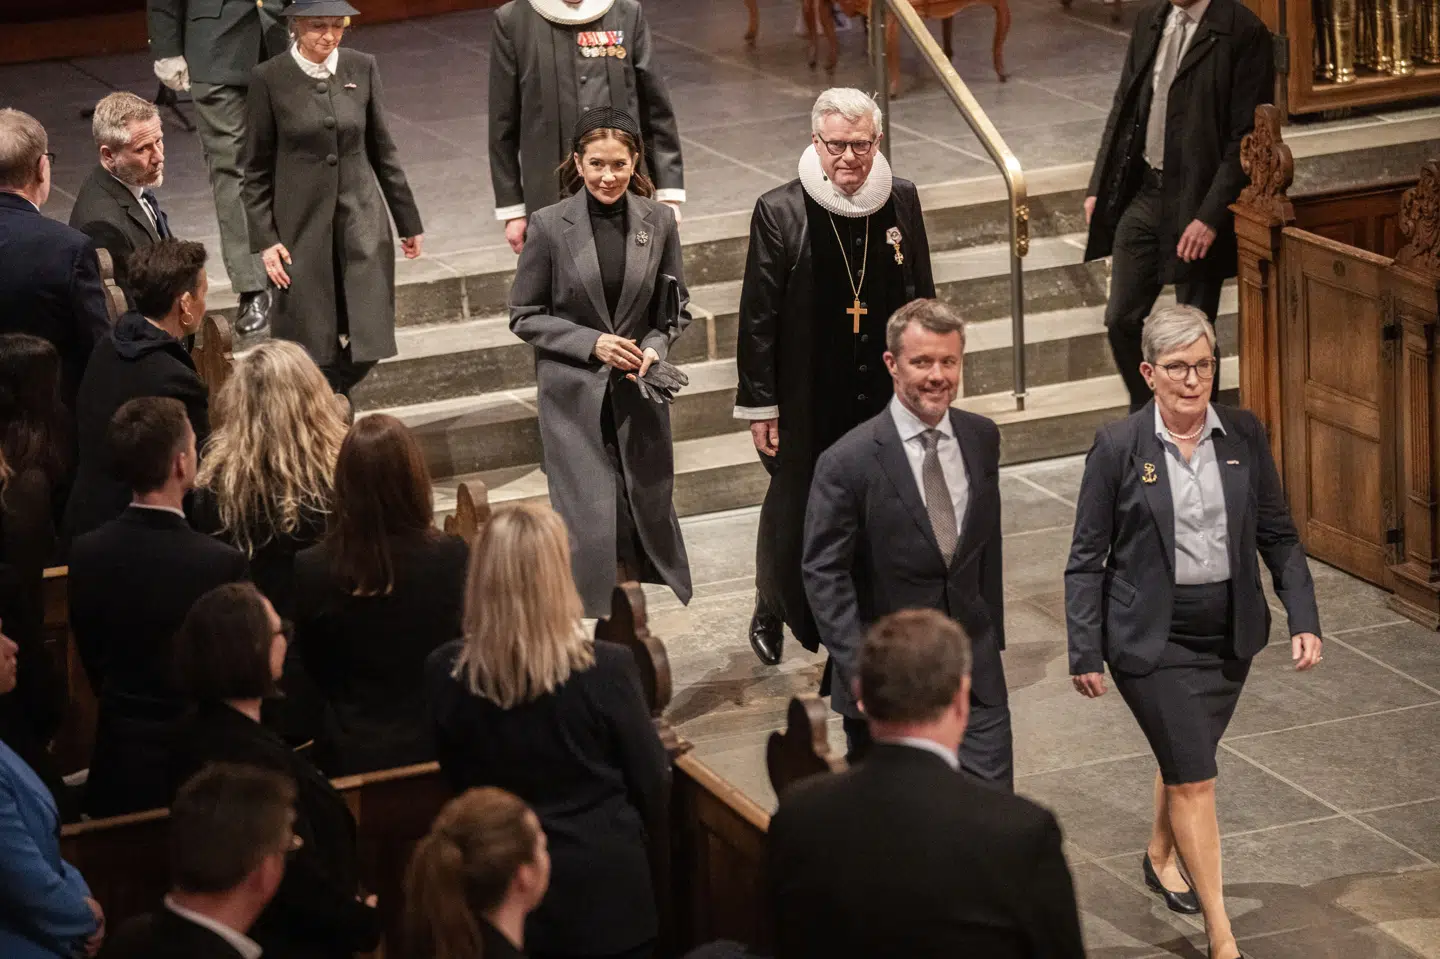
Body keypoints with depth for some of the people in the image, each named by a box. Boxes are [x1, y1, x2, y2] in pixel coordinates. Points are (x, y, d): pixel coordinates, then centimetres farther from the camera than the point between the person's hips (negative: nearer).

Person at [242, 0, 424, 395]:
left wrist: (408, 221, 13)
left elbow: (382, 150, 10)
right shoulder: (269, 79, -6)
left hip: (362, 221, 3)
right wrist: (264, 240, -7)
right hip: (302, 226, -2)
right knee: (315, 348, -1)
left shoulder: (362, 68, 2)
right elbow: (256, 169, -2)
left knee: (366, 342, 0)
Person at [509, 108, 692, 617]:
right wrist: (591, 343, -13)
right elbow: (524, 316, -2)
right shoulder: (551, 225, -8)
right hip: (575, 395, -3)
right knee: (590, 525, -8)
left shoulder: (658, 222, -1)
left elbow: (675, 310, 10)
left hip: (640, 391, 3)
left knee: (651, 512, 12)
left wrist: (654, 347, -10)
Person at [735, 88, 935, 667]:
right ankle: (773, 609, 37)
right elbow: (758, 317, -7)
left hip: (886, 400, 3)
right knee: (795, 512, 12)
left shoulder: (901, 202, 0)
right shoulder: (779, 213, -11)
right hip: (809, 404, -2)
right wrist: (759, 404, -6)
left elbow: (922, 300, 10)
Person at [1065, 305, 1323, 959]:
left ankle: (1161, 856, 50)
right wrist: (1085, 652, -8)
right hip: (1151, 636, -4)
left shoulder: (1243, 435, -3)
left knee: (1186, 757, 21)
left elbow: (1278, 536, 5)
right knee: (1194, 778, -5)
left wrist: (1303, 620, -4)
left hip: (1228, 633, 4)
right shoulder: (1118, 447, -12)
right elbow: (1087, 559, -6)